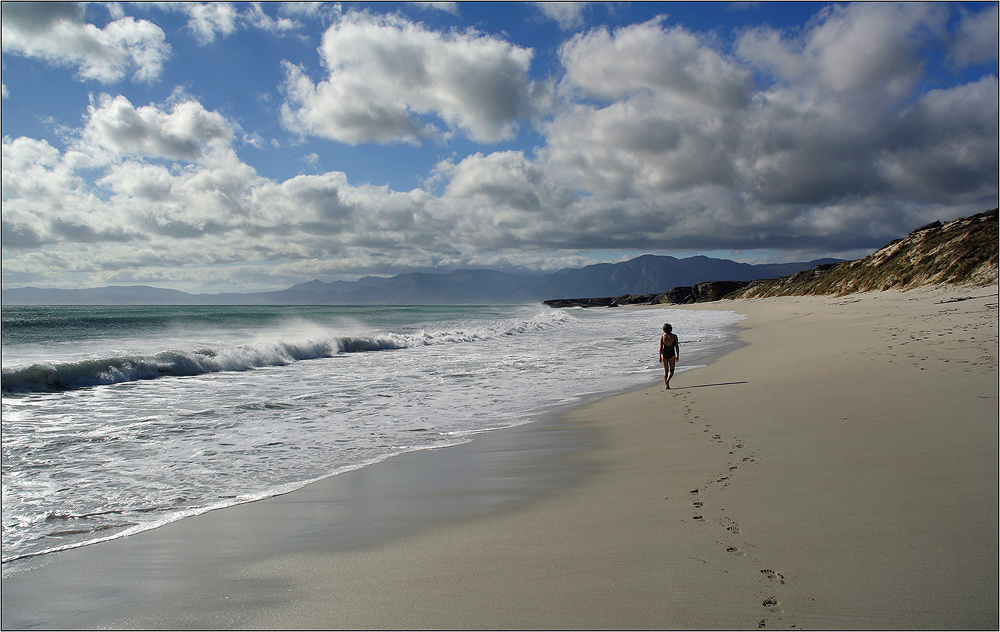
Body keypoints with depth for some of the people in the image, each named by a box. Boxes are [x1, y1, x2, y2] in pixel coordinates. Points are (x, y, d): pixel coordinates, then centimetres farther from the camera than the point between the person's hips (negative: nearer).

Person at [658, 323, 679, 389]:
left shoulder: (662, 337, -2)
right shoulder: (674, 336, -6)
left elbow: (661, 347, -2)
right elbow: (677, 347, -4)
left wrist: (660, 357, 4)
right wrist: (677, 356, 4)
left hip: (664, 354, 2)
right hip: (671, 354, -2)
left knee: (665, 371, 14)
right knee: (671, 371, 10)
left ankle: (667, 385, 10)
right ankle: (667, 381, -16)